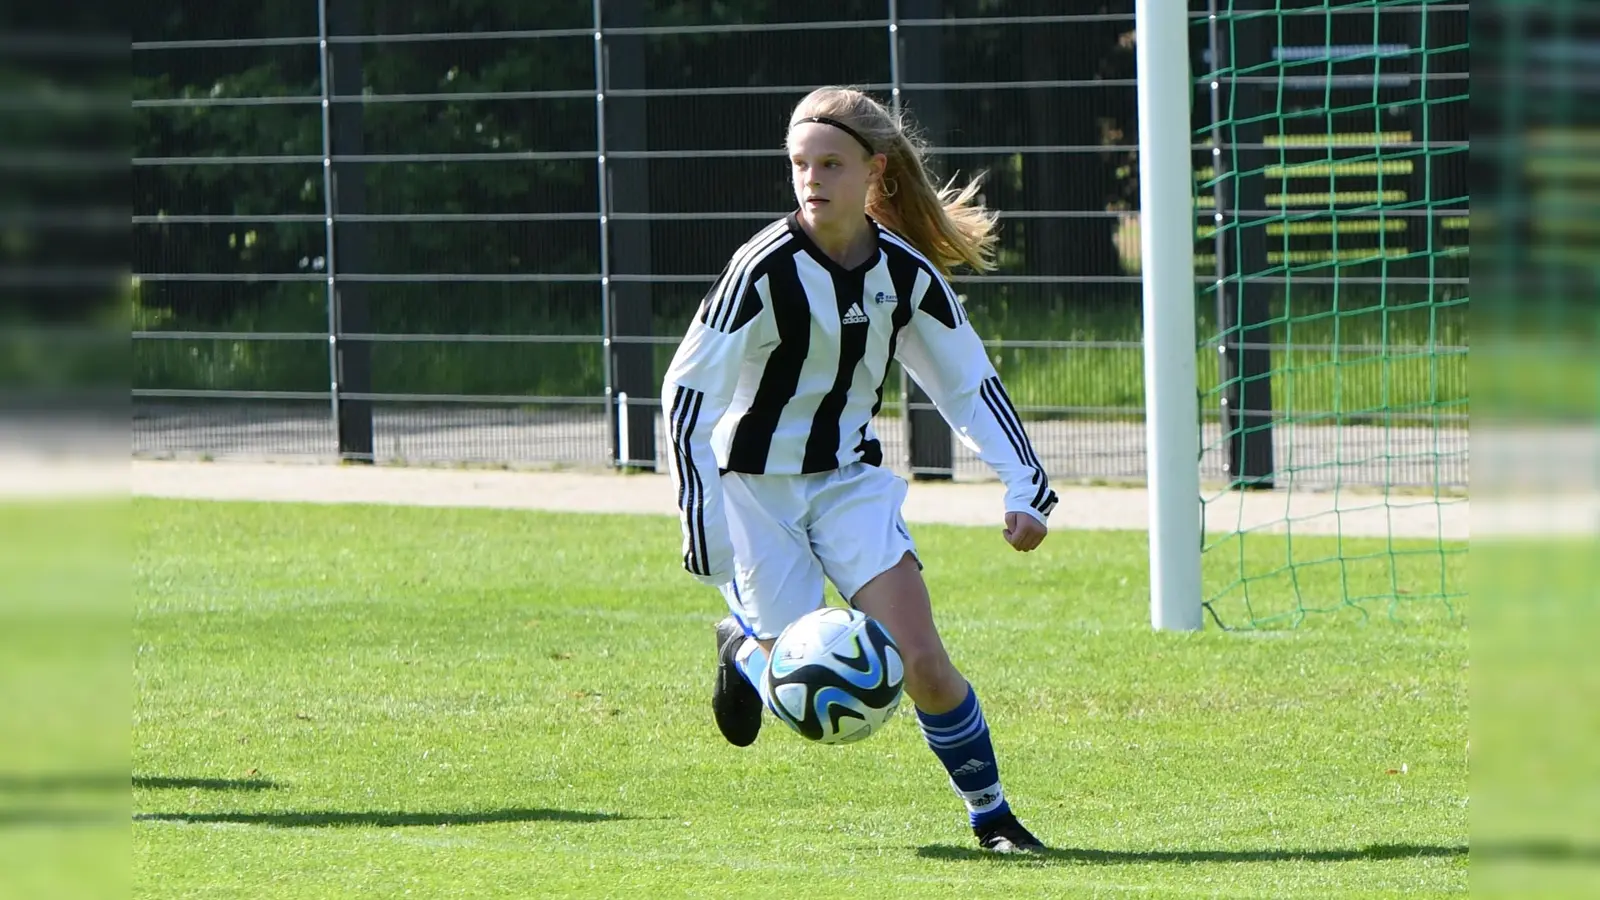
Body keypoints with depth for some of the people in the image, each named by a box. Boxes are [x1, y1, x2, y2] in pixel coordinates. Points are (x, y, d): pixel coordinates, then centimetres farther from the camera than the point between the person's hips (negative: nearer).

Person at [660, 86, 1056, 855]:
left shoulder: (907, 272, -7)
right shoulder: (766, 268, -21)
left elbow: (970, 384, 6)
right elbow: (688, 390, -18)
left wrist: (1025, 485, -1)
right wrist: (701, 521, -23)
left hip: (851, 481, 3)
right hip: (756, 485, -3)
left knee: (921, 659, -13)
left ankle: (991, 816, 4)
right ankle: (744, 649, 28)